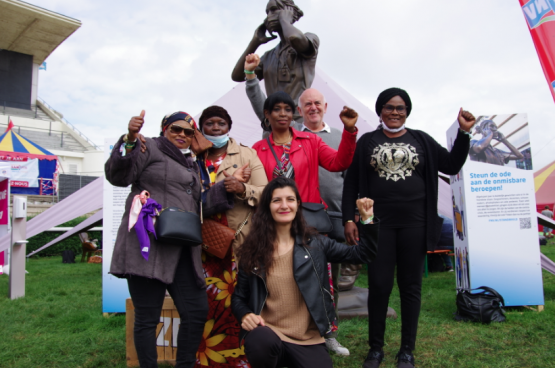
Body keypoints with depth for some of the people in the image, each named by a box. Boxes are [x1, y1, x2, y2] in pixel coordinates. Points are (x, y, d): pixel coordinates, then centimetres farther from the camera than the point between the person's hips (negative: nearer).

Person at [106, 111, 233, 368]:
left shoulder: (192, 166, 25)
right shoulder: (150, 148, 5)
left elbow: (200, 204, 22)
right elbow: (118, 177, -8)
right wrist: (130, 139, -22)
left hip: (182, 251, 7)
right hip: (149, 246, -7)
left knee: (197, 311, 5)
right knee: (147, 317, 0)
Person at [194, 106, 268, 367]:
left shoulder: (247, 155, 6)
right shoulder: (193, 159, 13)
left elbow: (266, 194, -2)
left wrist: (243, 189, -20)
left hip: (240, 244, -2)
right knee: (207, 304, 1)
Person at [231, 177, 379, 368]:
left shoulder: (314, 243, 1)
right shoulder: (253, 249, -1)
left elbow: (362, 255, 3)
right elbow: (238, 297, 7)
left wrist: (367, 219, -8)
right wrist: (245, 315, -13)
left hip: (308, 339, 1)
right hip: (267, 332, -1)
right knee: (262, 342, -34)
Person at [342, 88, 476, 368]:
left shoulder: (421, 140, 11)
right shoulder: (367, 142, 7)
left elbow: (452, 165, 8)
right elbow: (351, 183, 4)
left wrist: (463, 133, -3)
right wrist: (349, 219, -4)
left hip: (414, 223, 1)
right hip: (379, 224, -1)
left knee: (411, 286, 7)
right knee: (379, 285, 0)